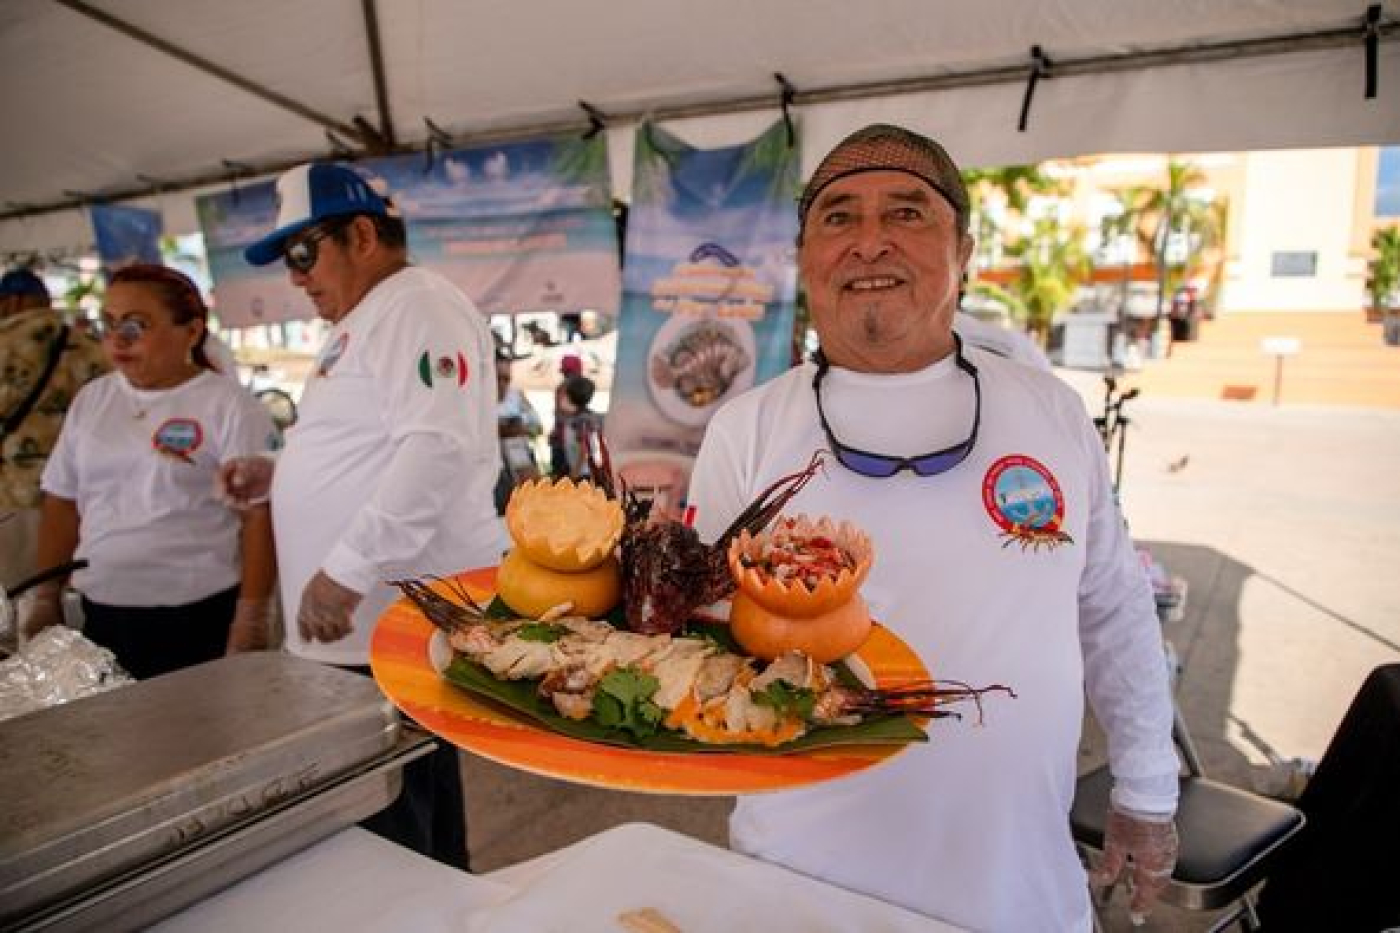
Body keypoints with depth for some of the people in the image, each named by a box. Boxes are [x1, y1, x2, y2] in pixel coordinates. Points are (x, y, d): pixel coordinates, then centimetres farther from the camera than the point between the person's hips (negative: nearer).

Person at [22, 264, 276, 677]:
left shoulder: (229, 405, -9)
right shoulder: (90, 400, 8)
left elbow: (259, 515, -13)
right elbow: (63, 504, 15)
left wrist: (252, 620, -16)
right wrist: (47, 597, 12)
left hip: (201, 619, -5)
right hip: (101, 615, 6)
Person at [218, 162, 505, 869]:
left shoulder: (418, 306, -11)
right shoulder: (360, 324, 21)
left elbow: (438, 445, -25)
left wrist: (347, 570, -26)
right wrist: (277, 475, 15)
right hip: (363, 624, 10)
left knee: (391, 833, -1)